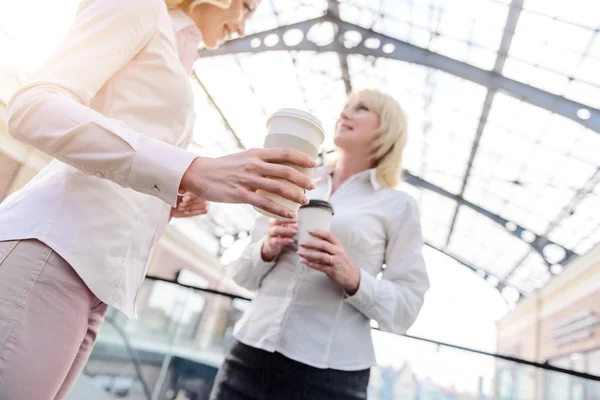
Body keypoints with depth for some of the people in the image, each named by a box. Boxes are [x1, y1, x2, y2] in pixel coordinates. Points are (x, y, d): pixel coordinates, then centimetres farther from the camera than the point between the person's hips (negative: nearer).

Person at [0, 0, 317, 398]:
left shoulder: (172, 72, 28)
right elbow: (32, 108, -11)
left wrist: (166, 204, 10)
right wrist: (192, 171, -21)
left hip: (98, 269, 8)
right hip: (54, 246, -8)